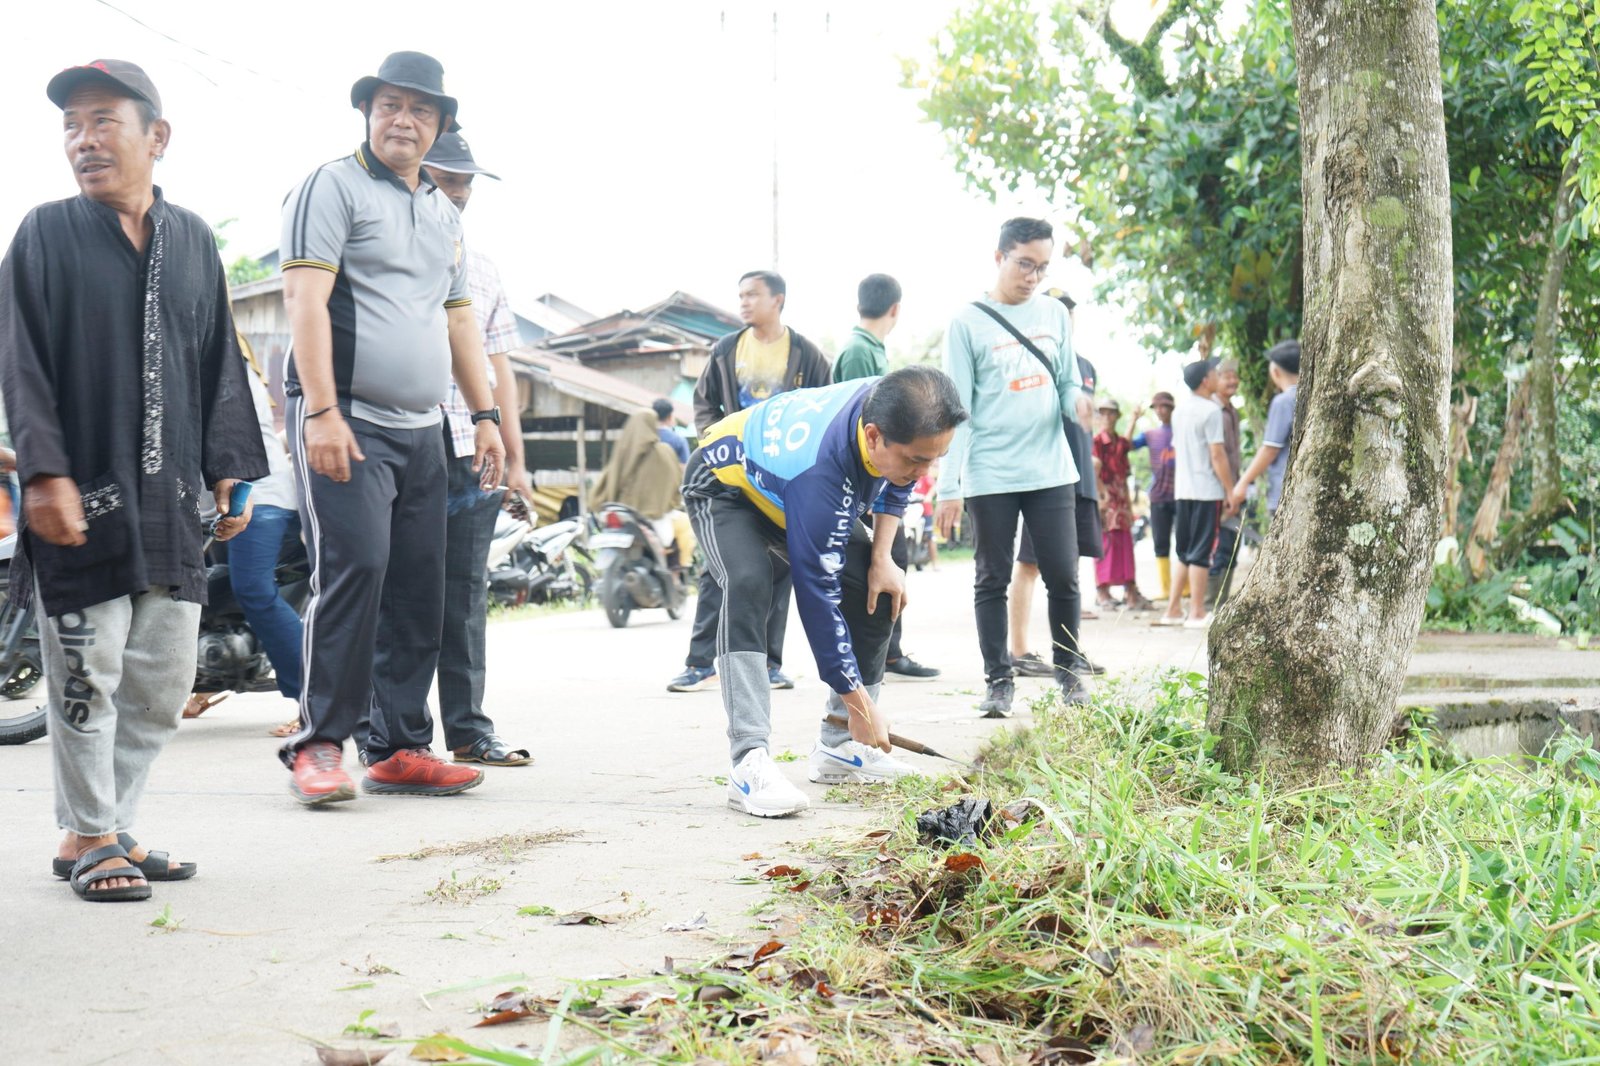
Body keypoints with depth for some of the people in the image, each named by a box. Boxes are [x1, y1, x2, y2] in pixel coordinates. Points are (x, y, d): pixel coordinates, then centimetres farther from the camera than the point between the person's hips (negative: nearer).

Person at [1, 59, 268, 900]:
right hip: (81, 498, -4)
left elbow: (219, 366, 14)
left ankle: (112, 829, 20)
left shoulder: (192, 240, 11)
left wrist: (227, 474, 10)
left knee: (165, 680, 7)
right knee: (87, 673, -1)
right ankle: (88, 838, 12)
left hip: (170, 500, 4)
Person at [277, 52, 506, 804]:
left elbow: (459, 319, 26)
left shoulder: (444, 212, 21)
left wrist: (485, 416, 18)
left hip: (421, 430, 7)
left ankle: (399, 749, 10)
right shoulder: (332, 186, -1)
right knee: (354, 570, -16)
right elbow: (306, 301, -11)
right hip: (345, 421, -7)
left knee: (419, 593, 4)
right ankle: (319, 743, -7)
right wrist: (321, 411, -20)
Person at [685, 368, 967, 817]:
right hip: (724, 488, -8)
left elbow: (894, 485, 3)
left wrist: (883, 556, -8)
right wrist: (860, 703, -31)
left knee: (879, 590, -2)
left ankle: (839, 747, 6)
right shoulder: (819, 471, -44)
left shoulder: (893, 410, -24)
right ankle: (749, 763, -37)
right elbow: (817, 593, -38)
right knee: (748, 585, -35)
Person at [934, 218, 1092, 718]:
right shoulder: (967, 322, -2)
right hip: (990, 476, -3)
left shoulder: (1054, 314, 10)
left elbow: (1067, 382, 15)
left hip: (1051, 470, 3)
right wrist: (948, 487, -7)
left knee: (1063, 577, 3)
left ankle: (1069, 670, 19)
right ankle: (999, 681, 13)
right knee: (992, 581, 4)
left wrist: (1078, 401, -10)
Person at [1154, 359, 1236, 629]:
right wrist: (1231, 492, -10)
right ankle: (1197, 613, -2)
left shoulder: (1179, 411, 13)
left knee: (1184, 553, 13)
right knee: (1200, 553, -4)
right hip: (1207, 490, -7)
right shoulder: (1211, 410, -11)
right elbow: (1217, 456, -15)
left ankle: (1173, 610, 14)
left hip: (1182, 490, 7)